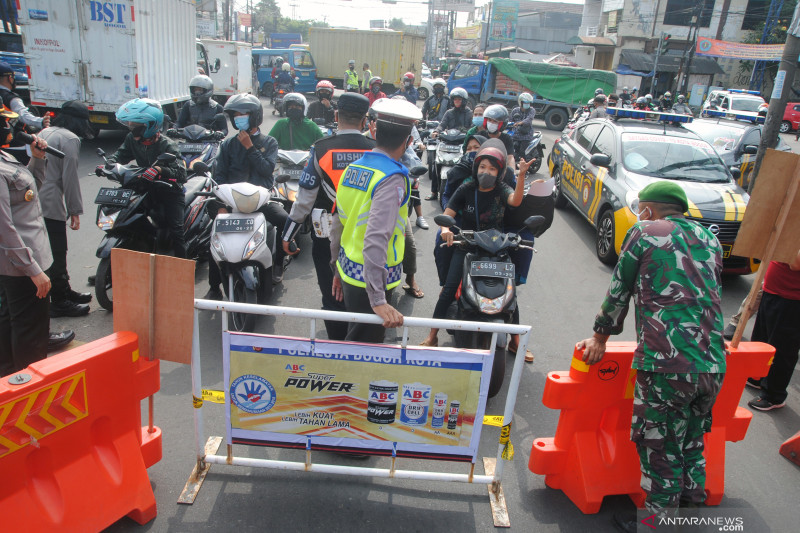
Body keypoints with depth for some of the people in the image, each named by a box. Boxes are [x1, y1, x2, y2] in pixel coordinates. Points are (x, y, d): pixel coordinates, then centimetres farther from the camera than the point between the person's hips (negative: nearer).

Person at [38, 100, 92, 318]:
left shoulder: (45, 132, 16)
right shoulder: (70, 139, -10)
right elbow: (70, 177, -13)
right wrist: (75, 210, -8)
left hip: (36, 200, 9)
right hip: (52, 204, -9)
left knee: (57, 251, 19)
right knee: (56, 253, 0)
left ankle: (64, 291, 31)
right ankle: (59, 302, 8)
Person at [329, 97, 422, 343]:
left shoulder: (352, 168, 4)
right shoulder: (392, 178, -21)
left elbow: (338, 226, 10)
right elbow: (376, 239, -31)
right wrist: (378, 300, -31)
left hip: (348, 272, 8)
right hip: (371, 281, -8)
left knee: (354, 337, 25)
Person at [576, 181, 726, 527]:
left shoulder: (643, 232, 2)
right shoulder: (710, 240, 17)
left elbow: (618, 292, 5)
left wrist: (600, 339, 17)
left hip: (667, 365, -6)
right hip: (712, 365, 7)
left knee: (659, 450, 5)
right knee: (691, 444, 23)